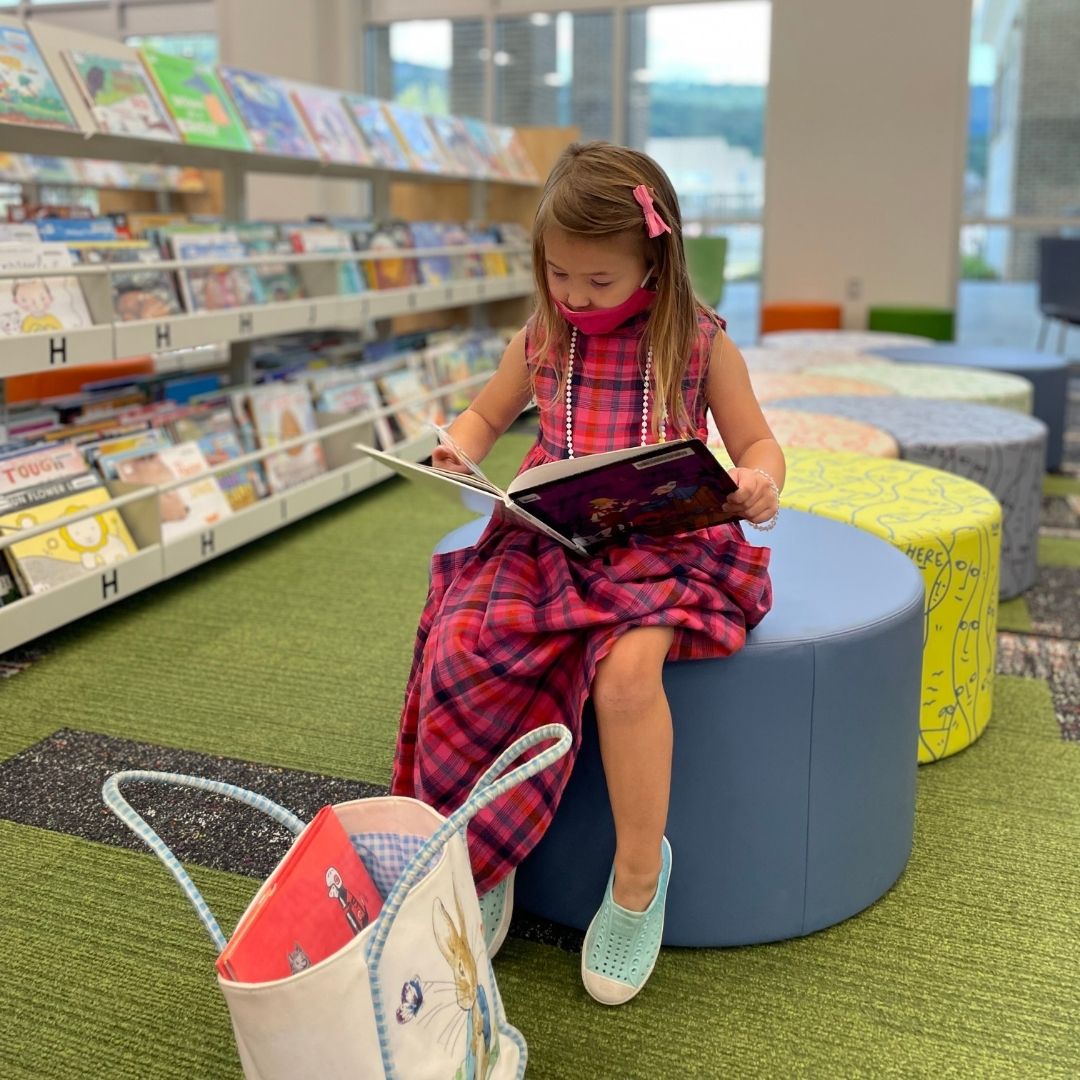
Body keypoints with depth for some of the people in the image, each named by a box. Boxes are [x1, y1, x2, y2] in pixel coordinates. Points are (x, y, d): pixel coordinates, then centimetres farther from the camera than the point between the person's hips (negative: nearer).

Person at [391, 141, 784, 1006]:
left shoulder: (699, 342, 2)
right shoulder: (542, 339, 11)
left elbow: (756, 441, 8)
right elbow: (485, 416, 24)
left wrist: (762, 482, -17)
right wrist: (458, 454, 0)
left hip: (663, 543, -3)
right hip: (549, 539, 3)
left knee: (629, 667, -34)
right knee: (462, 645, -25)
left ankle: (639, 874, -9)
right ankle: (484, 857, -4)